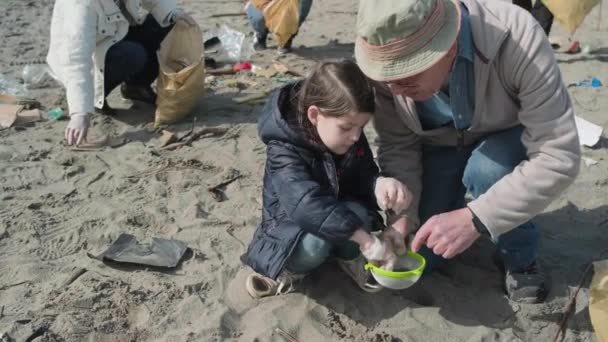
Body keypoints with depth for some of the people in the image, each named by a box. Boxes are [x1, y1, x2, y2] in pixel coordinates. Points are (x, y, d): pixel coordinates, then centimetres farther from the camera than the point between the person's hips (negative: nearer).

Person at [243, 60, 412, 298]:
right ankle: (288, 269, -5)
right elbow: (309, 205, -44)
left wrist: (380, 184, -34)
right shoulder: (285, 151, -31)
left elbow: (364, 176, -6)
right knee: (315, 244, -39)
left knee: (357, 213, -30)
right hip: (291, 226, -5)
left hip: (337, 212, 5)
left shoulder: (351, 138, -11)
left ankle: (349, 257, 2)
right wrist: (368, 242, -48)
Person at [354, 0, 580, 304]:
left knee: (487, 171, -36)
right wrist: (402, 215, -29)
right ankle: (456, 193, 26)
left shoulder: (518, 38, -38)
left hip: (509, 136, -2)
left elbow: (559, 157, -37)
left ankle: (521, 257, -6)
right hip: (440, 144, 2)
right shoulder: (391, 63, -28)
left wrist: (475, 219, -44)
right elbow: (397, 145, -15)